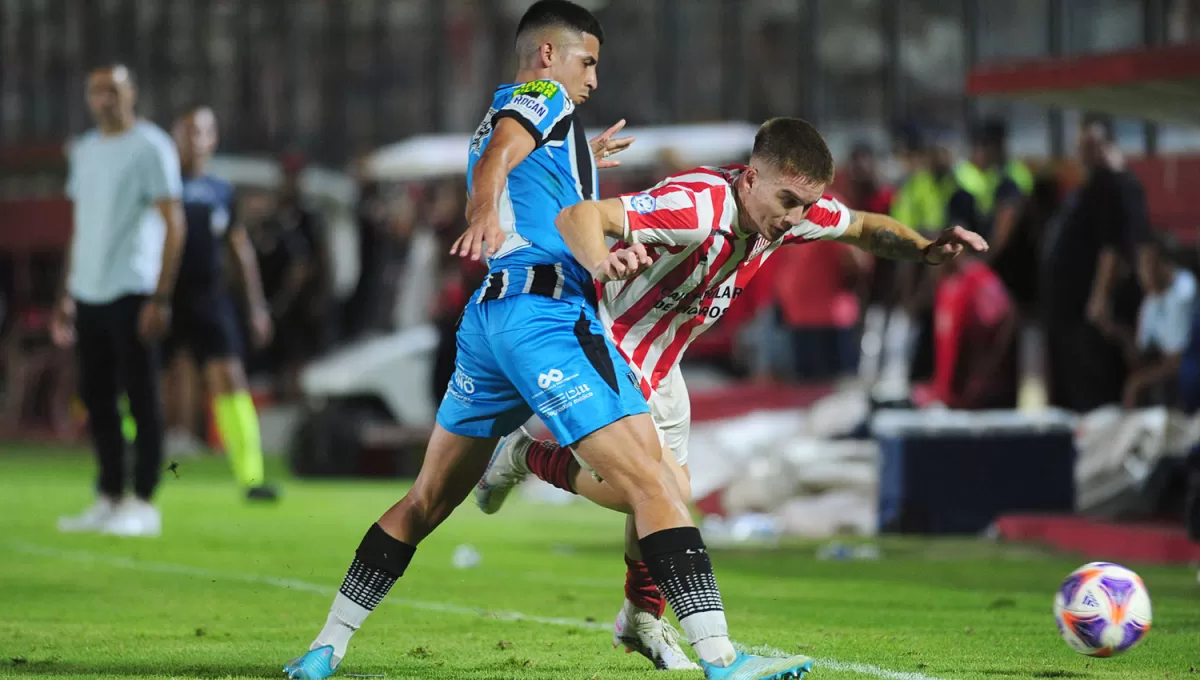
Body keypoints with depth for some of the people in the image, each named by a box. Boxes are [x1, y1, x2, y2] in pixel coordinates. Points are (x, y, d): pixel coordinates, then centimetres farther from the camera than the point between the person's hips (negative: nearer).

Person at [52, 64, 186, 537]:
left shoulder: (149, 147, -5)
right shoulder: (84, 151, 16)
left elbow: (173, 224, -9)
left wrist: (160, 298, -15)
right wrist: (67, 293, 17)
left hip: (131, 293, -7)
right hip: (88, 294, 7)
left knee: (140, 398, -4)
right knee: (96, 398, 8)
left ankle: (143, 504, -1)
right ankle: (109, 499, 14)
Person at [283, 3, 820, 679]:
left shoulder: (492, 120, 26)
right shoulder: (542, 100, 1)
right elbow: (498, 157, -22)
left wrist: (578, 161, 49)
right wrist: (486, 211, -41)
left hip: (487, 318, 9)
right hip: (548, 313, -9)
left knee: (427, 502, 20)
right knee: (653, 482, -15)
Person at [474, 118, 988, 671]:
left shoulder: (791, 206, -10)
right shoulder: (696, 206, -36)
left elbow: (865, 229, 10)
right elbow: (578, 216, -43)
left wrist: (925, 249, -10)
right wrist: (601, 265, -65)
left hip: (660, 363, 8)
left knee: (672, 489, 12)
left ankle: (644, 620, 31)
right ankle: (526, 457, 9)